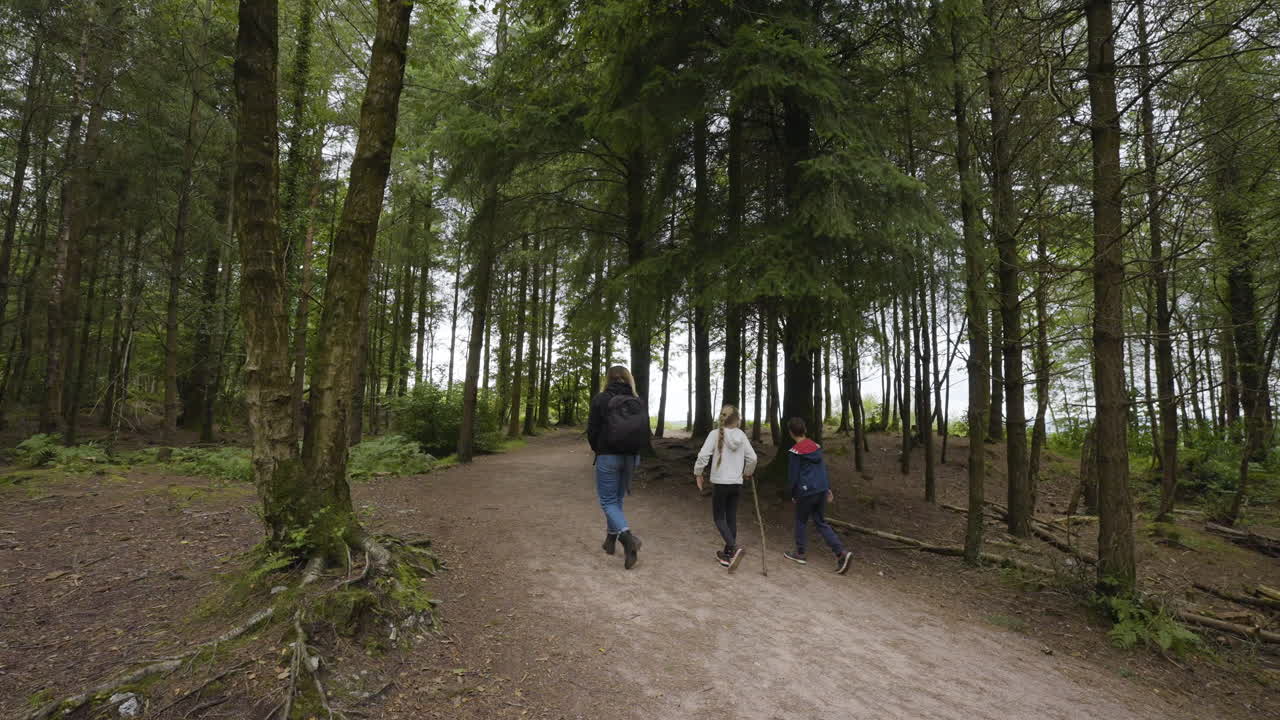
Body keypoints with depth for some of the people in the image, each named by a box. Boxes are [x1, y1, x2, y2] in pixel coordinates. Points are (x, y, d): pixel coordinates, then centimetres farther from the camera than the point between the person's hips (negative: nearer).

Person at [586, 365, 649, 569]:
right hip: (631, 457, 5)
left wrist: (597, 449, 11)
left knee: (608, 501, 3)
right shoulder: (639, 401, 1)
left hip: (608, 457, -4)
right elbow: (645, 432, 5)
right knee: (617, 498, 20)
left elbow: (592, 430, -8)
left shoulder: (601, 400, -10)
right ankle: (611, 540, 27)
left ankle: (628, 537, -18)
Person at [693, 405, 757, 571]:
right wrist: (747, 472, 24)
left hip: (720, 483, -4)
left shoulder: (716, 434, -12)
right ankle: (728, 554, 19)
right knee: (731, 518, 13)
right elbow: (752, 457, 4)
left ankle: (734, 548, -14)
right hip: (736, 484, 4)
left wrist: (698, 473, -2)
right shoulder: (741, 436, -1)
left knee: (719, 518, 6)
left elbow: (703, 455, -17)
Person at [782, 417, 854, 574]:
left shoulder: (795, 451, -12)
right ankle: (841, 552, 0)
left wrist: (793, 495, 6)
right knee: (821, 522, 13)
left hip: (806, 492, -6)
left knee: (801, 521, 14)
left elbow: (793, 475, -7)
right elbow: (824, 468, 12)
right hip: (821, 490, 6)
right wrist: (828, 488, 17)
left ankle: (800, 553, 24)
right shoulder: (816, 446, 7)